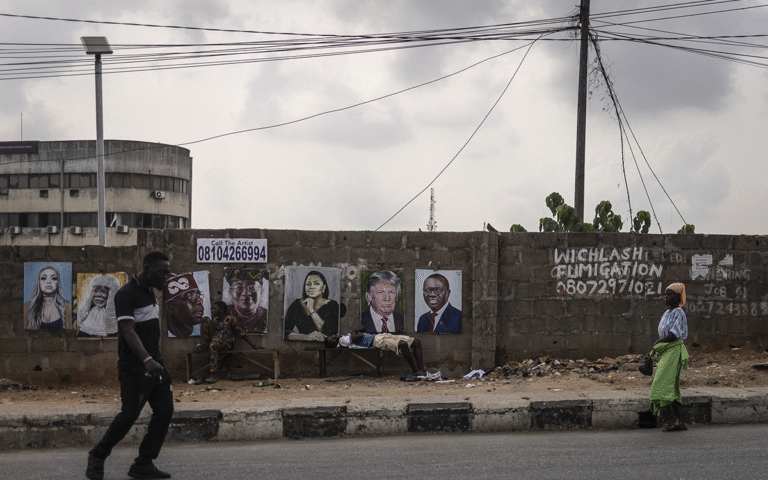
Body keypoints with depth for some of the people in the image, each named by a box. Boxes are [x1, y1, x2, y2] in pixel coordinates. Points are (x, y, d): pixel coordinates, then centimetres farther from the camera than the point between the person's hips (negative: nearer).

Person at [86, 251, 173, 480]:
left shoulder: (149, 292, 14)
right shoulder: (126, 294, -14)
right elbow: (128, 332, -25)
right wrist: (147, 360, -37)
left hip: (155, 365, 8)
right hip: (134, 368, -8)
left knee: (165, 411, 0)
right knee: (129, 415, -7)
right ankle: (97, 457, 12)